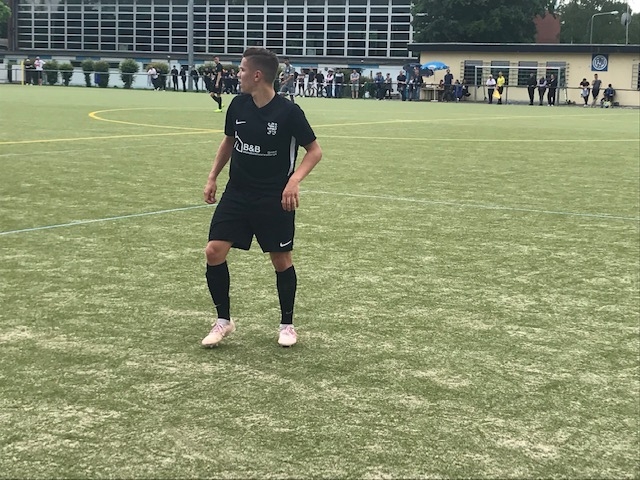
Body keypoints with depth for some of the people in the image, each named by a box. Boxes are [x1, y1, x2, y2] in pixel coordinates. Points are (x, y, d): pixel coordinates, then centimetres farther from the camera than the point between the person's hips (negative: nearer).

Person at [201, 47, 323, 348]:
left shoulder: (289, 112, -15)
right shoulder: (238, 105, -1)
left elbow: (314, 151, -7)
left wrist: (295, 180, -22)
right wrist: (213, 177, 13)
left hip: (275, 199, -4)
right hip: (237, 194, 4)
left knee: (281, 260, 5)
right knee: (214, 252, -6)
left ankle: (287, 324, 26)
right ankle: (223, 320, 11)